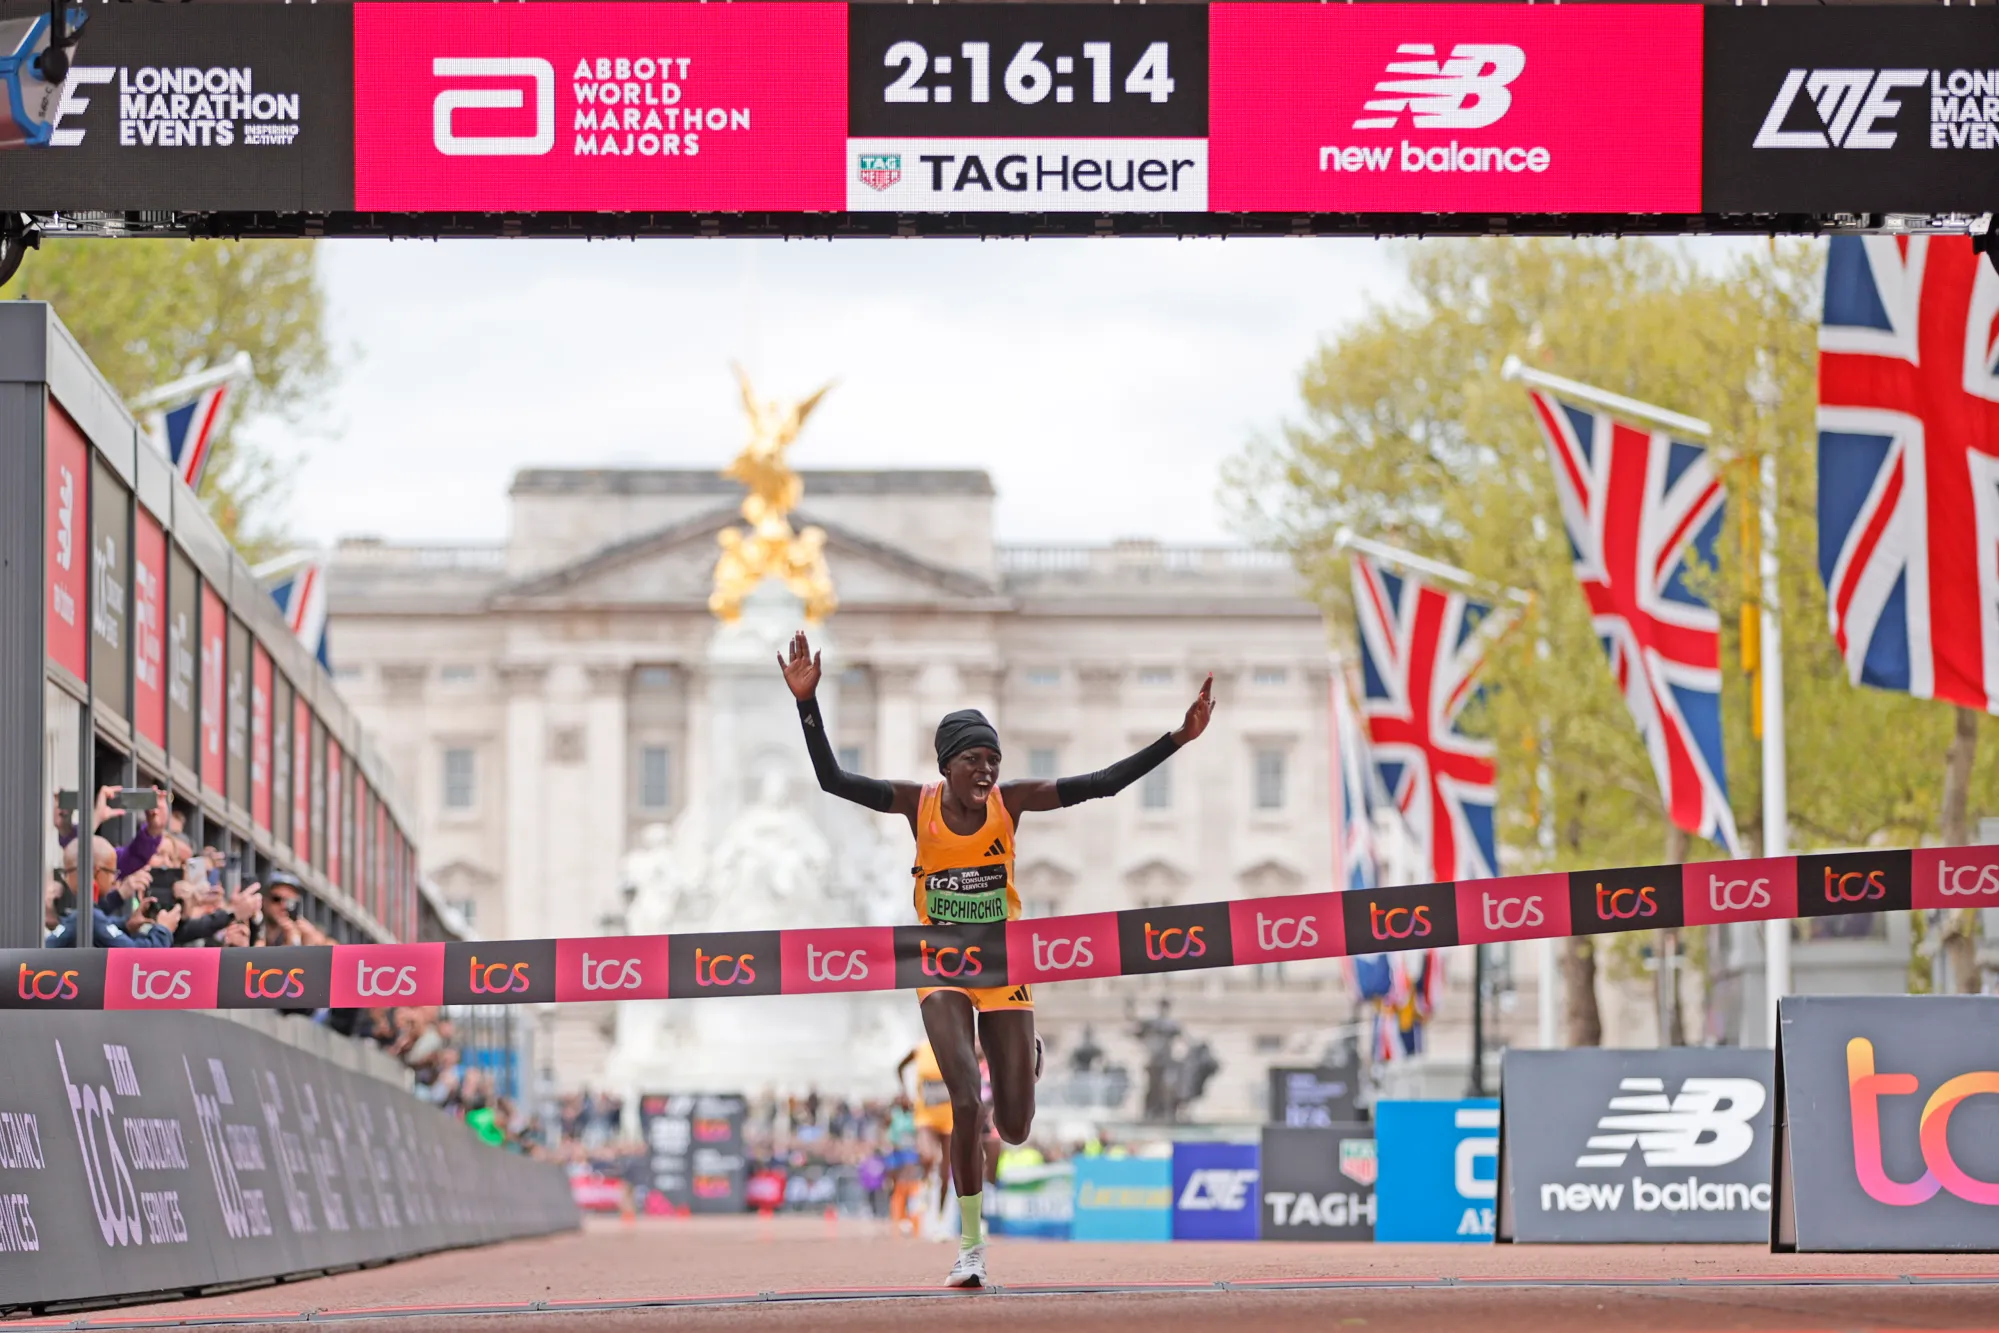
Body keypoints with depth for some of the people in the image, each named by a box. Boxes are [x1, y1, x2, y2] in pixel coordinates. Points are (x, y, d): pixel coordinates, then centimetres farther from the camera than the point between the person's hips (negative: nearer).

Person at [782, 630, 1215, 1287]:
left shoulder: (1012, 802, -8)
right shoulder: (918, 803, -9)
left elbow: (1101, 784, -10)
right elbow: (832, 779, -17)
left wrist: (1177, 739, -17)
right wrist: (808, 703, -28)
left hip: (1004, 968, 1)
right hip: (942, 969, -1)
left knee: (1014, 1130, 3)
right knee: (966, 1107, -20)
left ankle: (1024, 1058, 44)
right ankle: (971, 1245, -6)